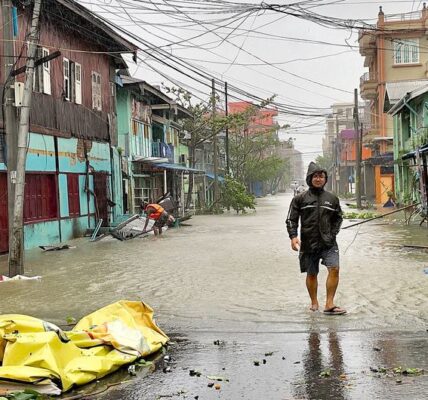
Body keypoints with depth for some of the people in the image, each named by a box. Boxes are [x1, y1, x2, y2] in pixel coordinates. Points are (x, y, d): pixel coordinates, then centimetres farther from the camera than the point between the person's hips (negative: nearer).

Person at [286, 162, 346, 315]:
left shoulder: (332, 198, 8)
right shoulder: (300, 199, 1)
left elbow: (338, 218, 20)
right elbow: (291, 219, 0)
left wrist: (333, 233, 6)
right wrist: (293, 236, -15)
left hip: (328, 243, 1)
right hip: (308, 243, -1)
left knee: (334, 269, -15)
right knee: (311, 274, 10)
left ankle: (329, 304, -7)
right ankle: (314, 302, 29)